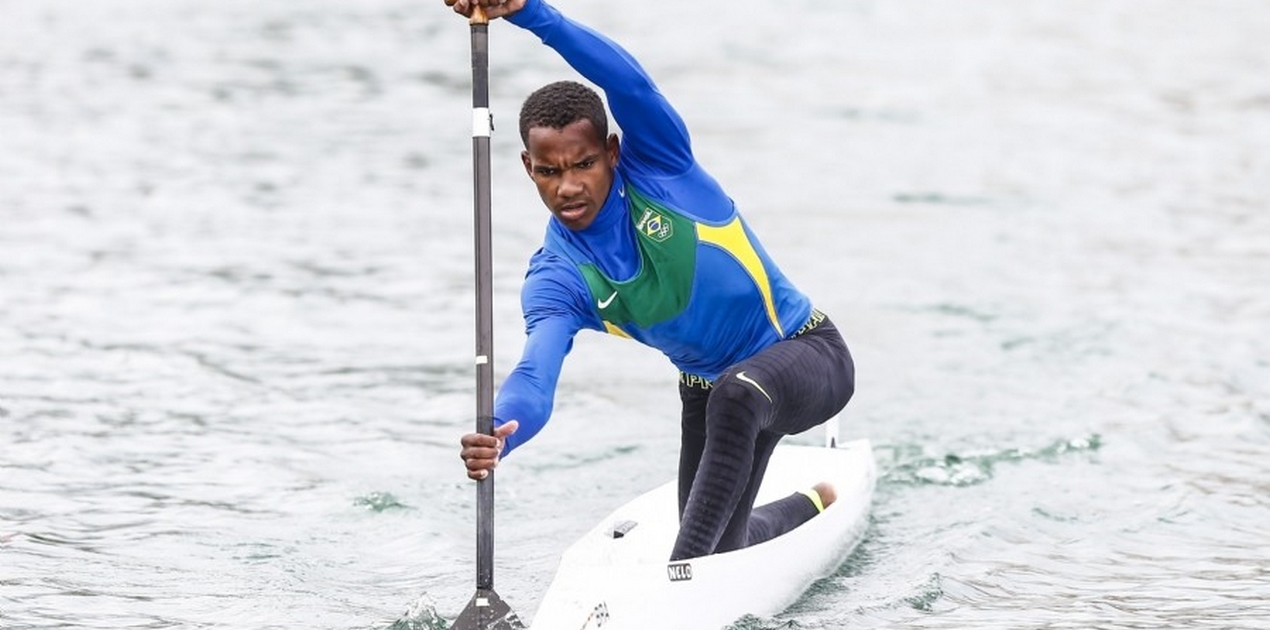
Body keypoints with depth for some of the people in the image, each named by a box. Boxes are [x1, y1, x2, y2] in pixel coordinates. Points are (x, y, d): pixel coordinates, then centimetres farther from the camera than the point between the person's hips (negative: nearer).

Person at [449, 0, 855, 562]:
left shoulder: (657, 164, -21)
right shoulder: (556, 281, -15)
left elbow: (628, 82, -41)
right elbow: (536, 372, -32)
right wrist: (500, 433, -57)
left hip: (809, 353, -5)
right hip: (708, 390, 6)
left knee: (737, 395, -39)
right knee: (721, 549, 14)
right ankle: (814, 505, 48)